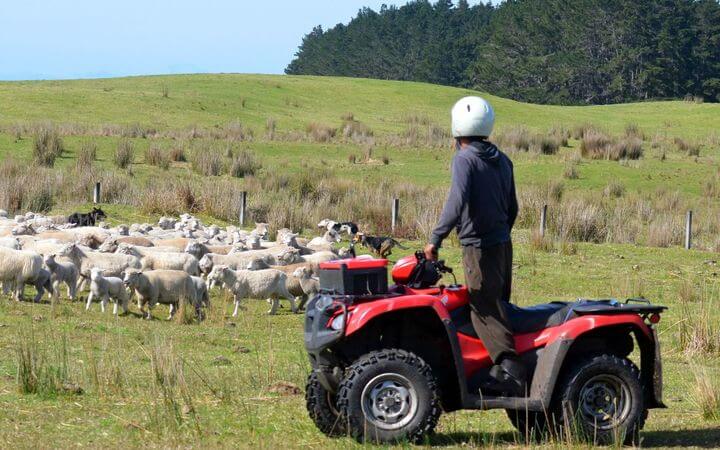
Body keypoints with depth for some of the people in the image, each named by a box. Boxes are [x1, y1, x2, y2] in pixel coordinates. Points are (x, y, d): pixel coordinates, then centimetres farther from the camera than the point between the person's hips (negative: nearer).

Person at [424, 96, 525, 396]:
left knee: (484, 310, -8)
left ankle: (509, 368, -17)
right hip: (503, 244, 8)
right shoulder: (501, 160, 13)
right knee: (498, 307, 14)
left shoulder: (465, 158, -11)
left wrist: (436, 239, -21)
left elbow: (457, 202, -23)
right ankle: (508, 368, 11)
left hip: (478, 246, -8)